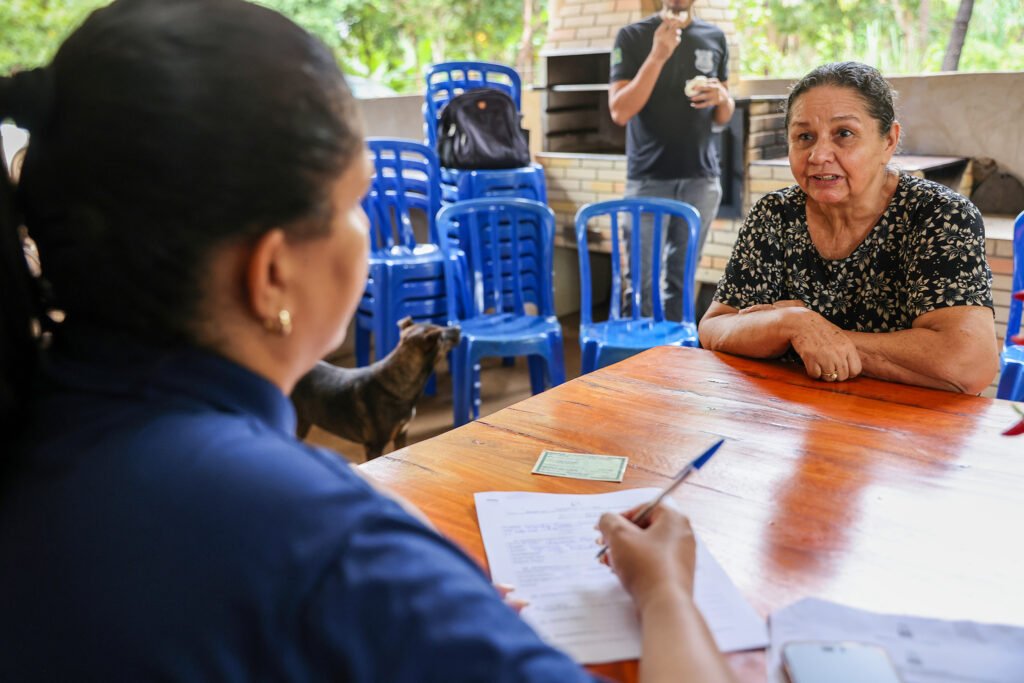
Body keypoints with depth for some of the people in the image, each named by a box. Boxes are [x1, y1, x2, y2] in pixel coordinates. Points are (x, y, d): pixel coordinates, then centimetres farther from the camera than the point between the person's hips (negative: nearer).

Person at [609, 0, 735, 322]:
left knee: (682, 281, 7)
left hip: (701, 177, 3)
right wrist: (658, 56, -17)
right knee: (642, 282, -3)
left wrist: (722, 97, -5)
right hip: (648, 178, -3)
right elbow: (620, 112, -10)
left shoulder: (715, 38, 12)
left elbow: (723, 117, 18)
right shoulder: (633, 37, 1)